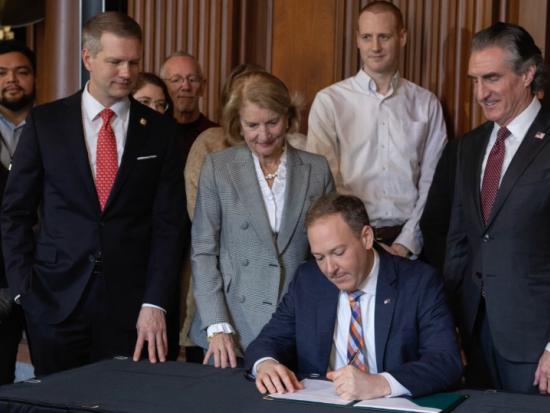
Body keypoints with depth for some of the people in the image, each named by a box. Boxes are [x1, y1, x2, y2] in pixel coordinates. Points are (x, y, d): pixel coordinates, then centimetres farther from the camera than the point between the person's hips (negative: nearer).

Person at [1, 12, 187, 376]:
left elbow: (169, 223, 1)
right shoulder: (45, 122, 3)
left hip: (130, 303, 0)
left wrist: (155, 304, -7)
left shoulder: (160, 130, 4)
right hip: (55, 300, 0)